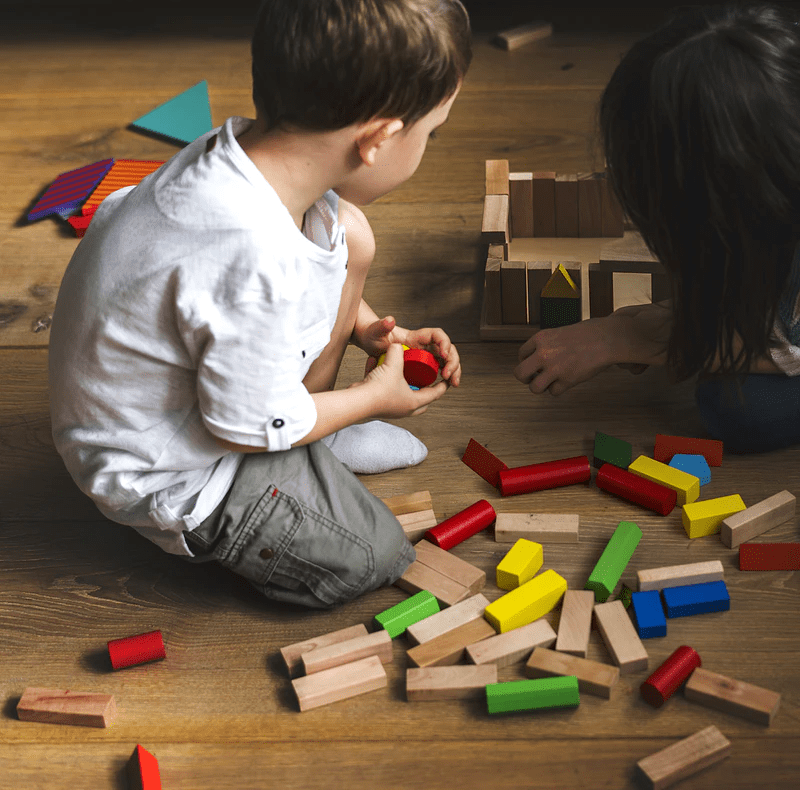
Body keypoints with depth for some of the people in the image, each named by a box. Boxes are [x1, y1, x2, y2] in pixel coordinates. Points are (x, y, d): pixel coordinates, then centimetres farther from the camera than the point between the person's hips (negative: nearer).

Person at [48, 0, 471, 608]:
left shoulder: (245, 149, -15)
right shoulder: (259, 267, -41)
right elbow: (248, 429, -25)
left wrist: (367, 327, 2)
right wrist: (376, 397, -9)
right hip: (163, 475, -8)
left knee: (348, 236, 4)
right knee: (374, 557, -3)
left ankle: (313, 434, 19)